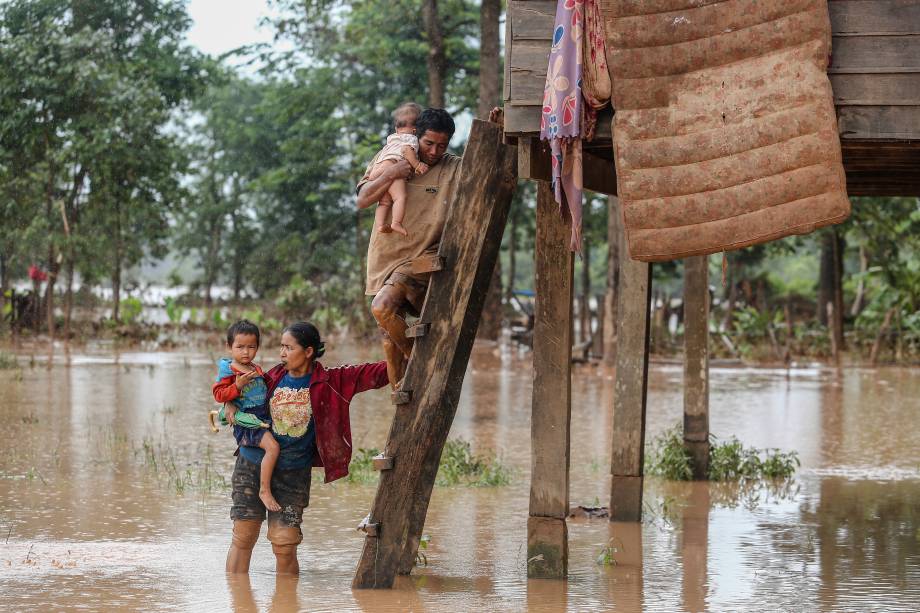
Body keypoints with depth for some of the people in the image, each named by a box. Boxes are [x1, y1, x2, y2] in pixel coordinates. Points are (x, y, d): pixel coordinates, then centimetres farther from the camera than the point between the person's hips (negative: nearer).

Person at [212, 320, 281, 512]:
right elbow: (218, 394, -13)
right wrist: (238, 385, -23)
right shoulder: (228, 370, -7)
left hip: (263, 416, 8)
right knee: (272, 446, -26)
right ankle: (264, 490, -20)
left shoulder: (256, 368, 14)